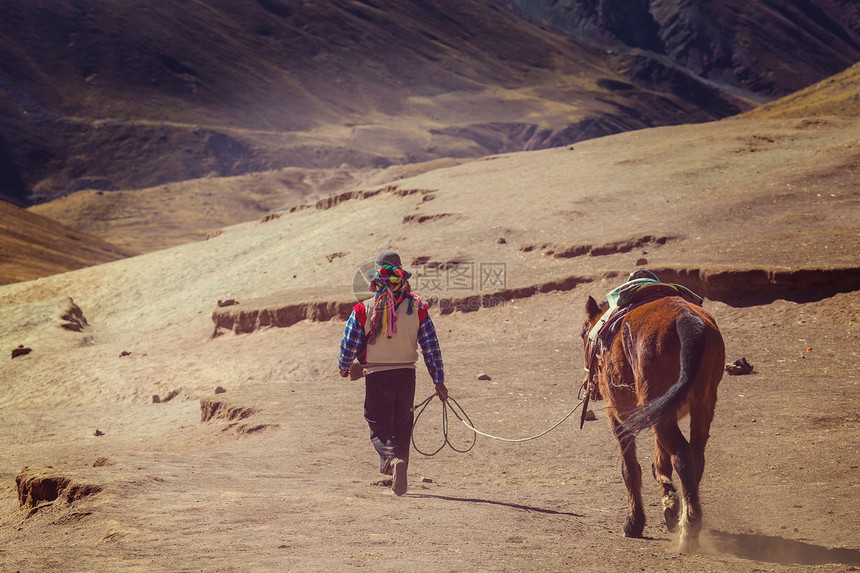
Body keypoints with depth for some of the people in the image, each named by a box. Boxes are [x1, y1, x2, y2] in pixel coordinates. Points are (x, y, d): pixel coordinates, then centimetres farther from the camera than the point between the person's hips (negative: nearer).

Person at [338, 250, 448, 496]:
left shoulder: (364, 310, -9)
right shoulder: (417, 307, -3)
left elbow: (349, 344, -1)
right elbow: (431, 346, 0)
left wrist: (344, 367, 20)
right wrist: (439, 381, 7)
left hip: (376, 375, -2)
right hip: (406, 374, 2)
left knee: (379, 426, 9)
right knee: (402, 425, 17)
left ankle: (391, 457, -22)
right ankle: (399, 481, 12)